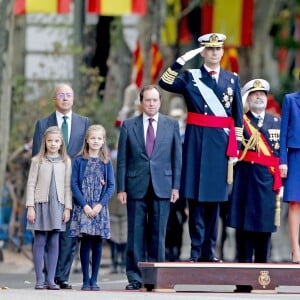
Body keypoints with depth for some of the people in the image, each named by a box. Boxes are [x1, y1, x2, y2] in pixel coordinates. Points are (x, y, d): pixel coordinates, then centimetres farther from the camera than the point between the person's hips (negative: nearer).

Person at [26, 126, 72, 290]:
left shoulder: (66, 162, 7)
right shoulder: (37, 160, 3)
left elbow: (67, 186, 7)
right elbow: (31, 184, 1)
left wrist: (67, 208, 2)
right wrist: (30, 207, -6)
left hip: (57, 205, 2)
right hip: (41, 204, -2)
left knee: (54, 243, 1)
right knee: (40, 242, -1)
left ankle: (51, 279, 4)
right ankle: (39, 280, 1)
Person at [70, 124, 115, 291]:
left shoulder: (106, 163, 7)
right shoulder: (79, 161, 3)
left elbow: (111, 186, 3)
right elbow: (74, 184, -2)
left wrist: (100, 205, -10)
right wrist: (85, 205, -11)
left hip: (100, 209, 2)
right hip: (83, 207, -2)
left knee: (97, 244, 2)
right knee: (85, 243, -4)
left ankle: (94, 280, 7)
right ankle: (86, 280, 0)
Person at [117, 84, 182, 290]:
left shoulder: (172, 125, 8)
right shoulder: (129, 126, 7)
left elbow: (177, 157, 7)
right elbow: (122, 159, 5)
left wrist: (176, 186, 0)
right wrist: (121, 188, -1)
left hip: (162, 186, 0)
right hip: (136, 187, 0)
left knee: (158, 234, 2)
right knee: (136, 234, 0)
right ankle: (135, 277, 4)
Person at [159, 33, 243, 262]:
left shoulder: (233, 79, 12)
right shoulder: (190, 77, 5)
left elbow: (238, 117, 11)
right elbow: (165, 83, -13)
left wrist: (235, 148, 5)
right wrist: (182, 60, -18)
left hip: (221, 143, 2)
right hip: (197, 141, -2)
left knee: (215, 197, 5)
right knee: (196, 196, -4)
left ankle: (209, 250, 9)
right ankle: (196, 250, -1)